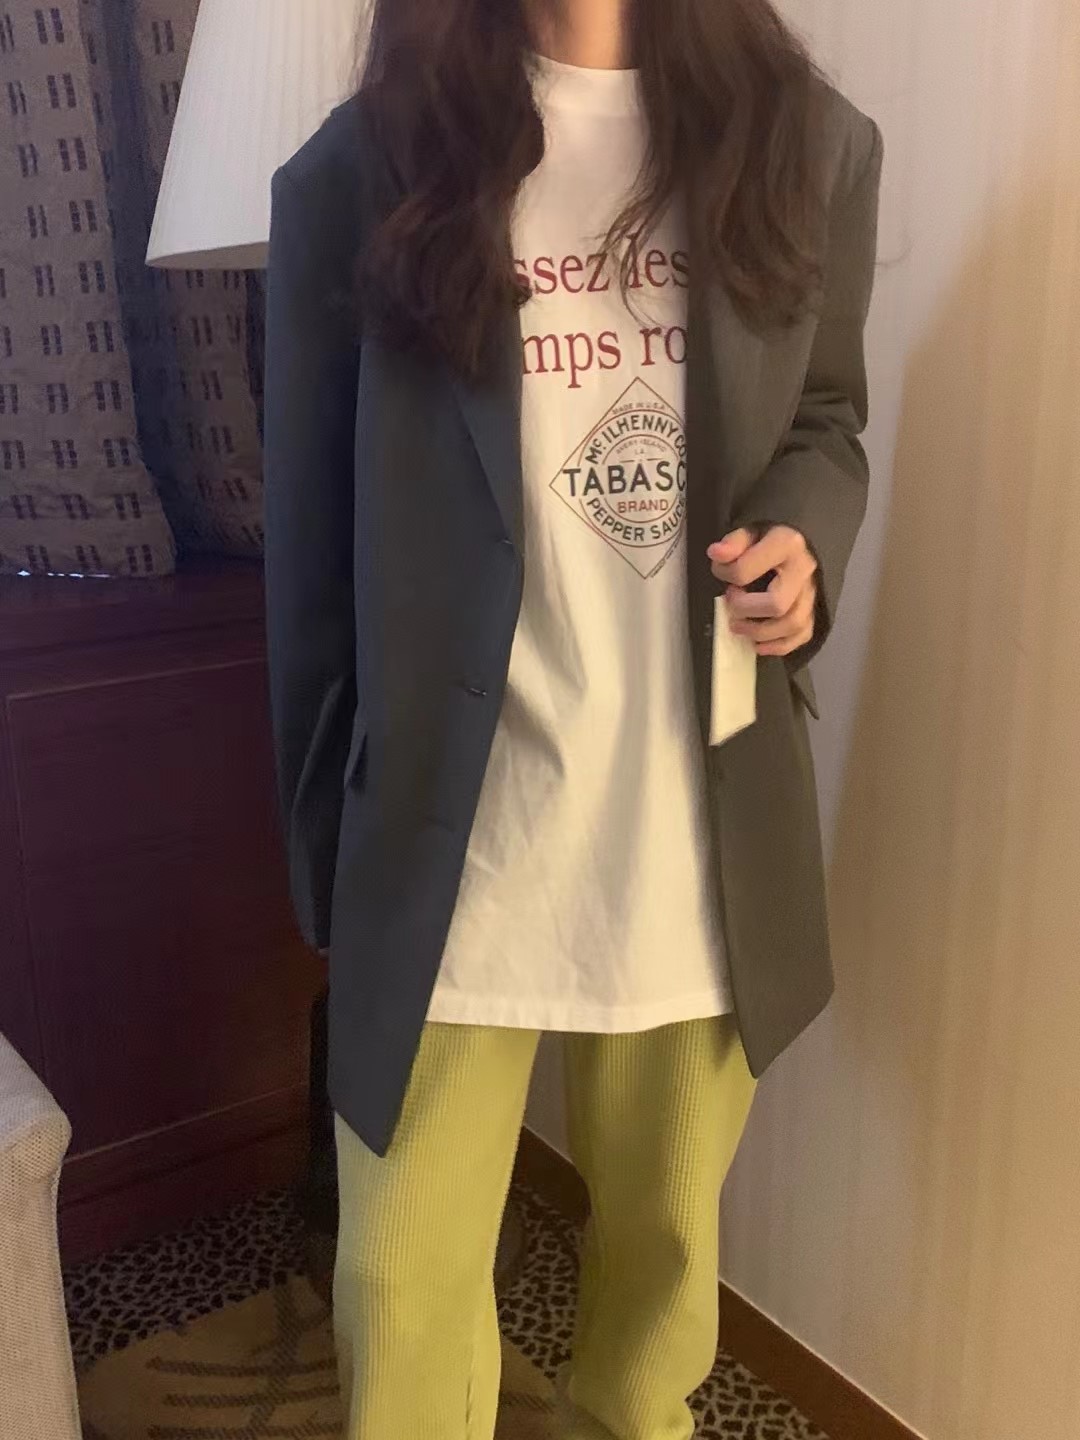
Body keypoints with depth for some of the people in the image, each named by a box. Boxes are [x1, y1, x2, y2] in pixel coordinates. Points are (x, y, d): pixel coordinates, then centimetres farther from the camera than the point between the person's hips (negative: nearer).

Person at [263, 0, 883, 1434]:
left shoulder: (810, 144, 3)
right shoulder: (363, 167, -2)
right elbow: (315, 535, 0)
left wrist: (803, 540, -11)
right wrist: (325, 834, 3)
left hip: (698, 806, 3)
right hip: (458, 811, -2)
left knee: (667, 1221, 22)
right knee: (404, 1276, 8)